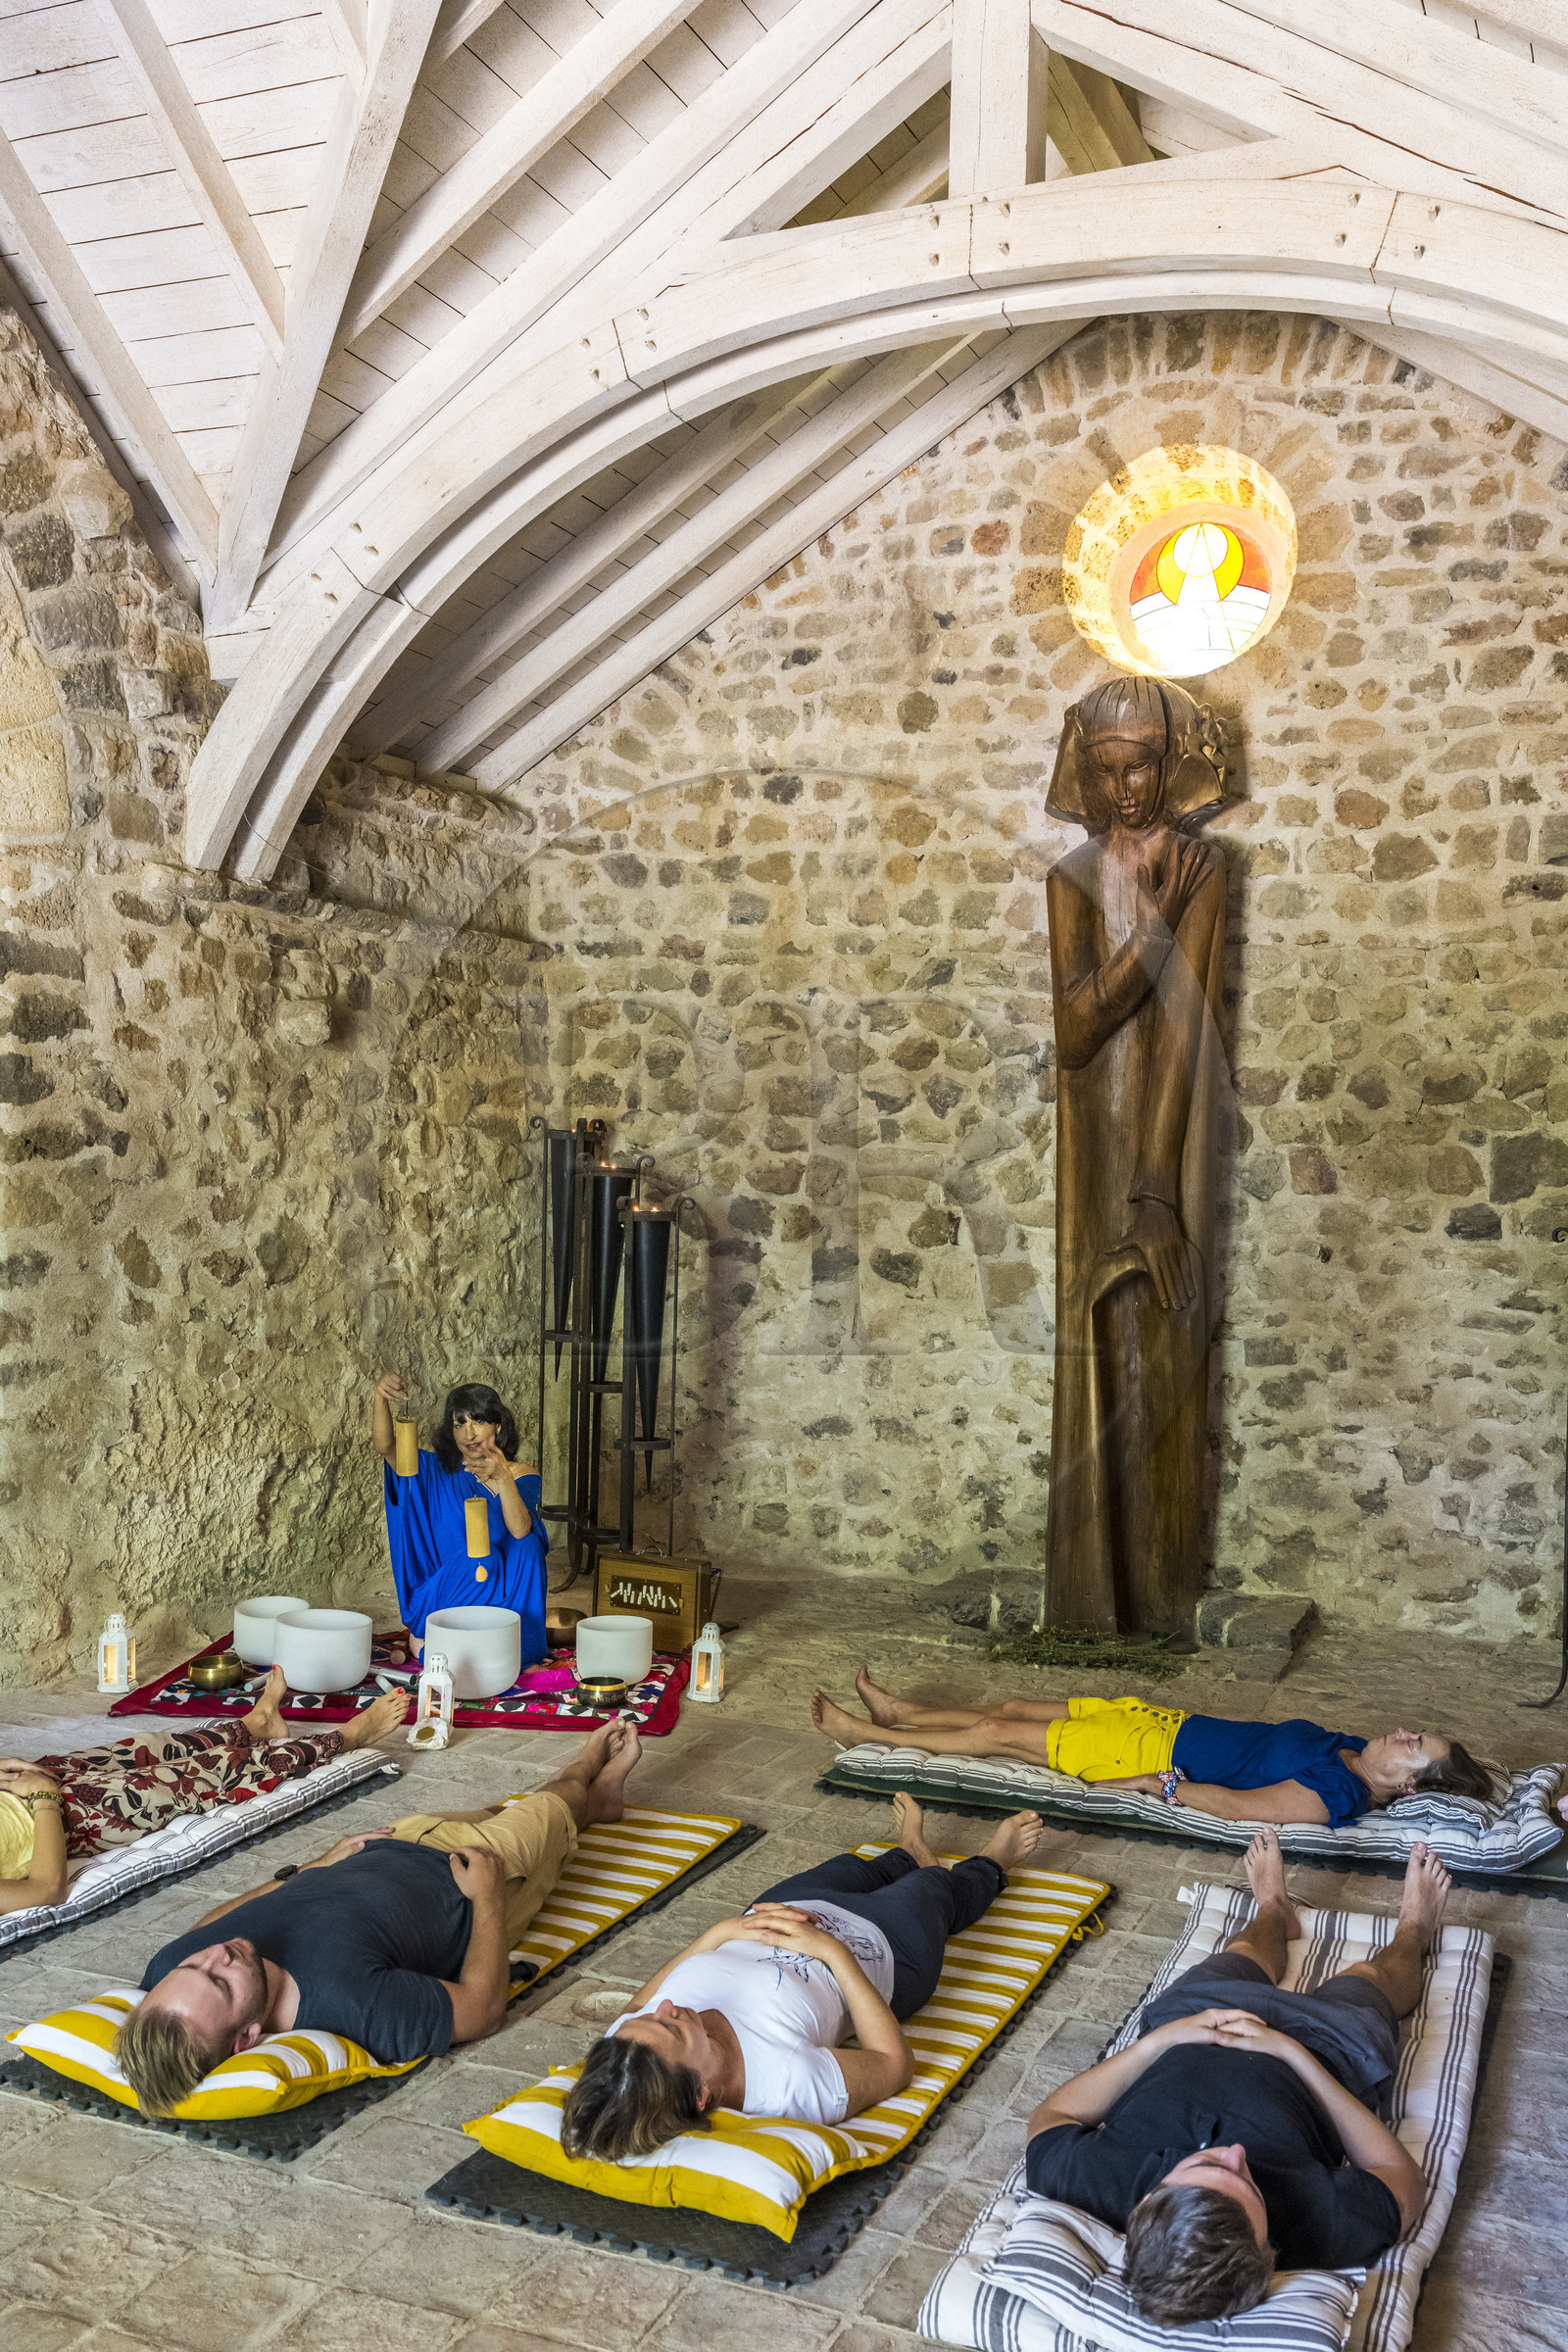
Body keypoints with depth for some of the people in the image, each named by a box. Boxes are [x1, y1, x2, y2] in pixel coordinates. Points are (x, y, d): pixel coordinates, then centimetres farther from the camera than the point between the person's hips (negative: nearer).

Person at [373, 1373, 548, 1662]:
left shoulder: (522, 1477, -2)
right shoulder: (438, 1471, 2)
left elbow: (521, 1531, -23)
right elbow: (384, 1446, -16)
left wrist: (503, 1479, -41)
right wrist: (381, 1398, -36)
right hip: (443, 1596, 0)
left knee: (526, 1544, -27)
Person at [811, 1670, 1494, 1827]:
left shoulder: (1335, 1796, -24)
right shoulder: (1353, 1748, 0)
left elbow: (1238, 1803, -26)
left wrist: (1155, 1781, -21)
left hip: (1161, 1753, -8)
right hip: (1170, 1723, 8)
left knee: (999, 1734, 0)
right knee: (1015, 1709, 15)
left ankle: (869, 1734, 17)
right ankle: (897, 1713, 36)